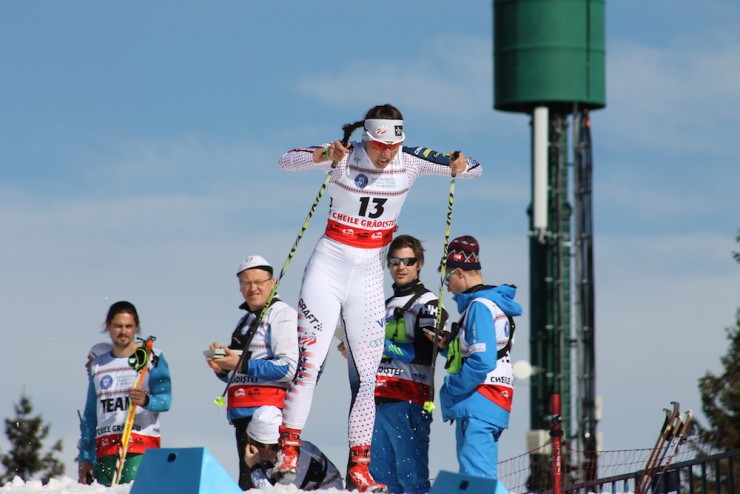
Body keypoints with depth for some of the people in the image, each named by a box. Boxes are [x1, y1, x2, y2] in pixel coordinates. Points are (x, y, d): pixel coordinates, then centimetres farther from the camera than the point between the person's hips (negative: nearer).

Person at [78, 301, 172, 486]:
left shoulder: (152, 358, 6)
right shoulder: (98, 365, 19)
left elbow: (165, 400, -5)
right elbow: (90, 414, 22)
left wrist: (146, 401, -27)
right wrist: (85, 457, 17)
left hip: (142, 444, -4)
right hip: (105, 448, 4)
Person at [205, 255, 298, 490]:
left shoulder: (282, 316, -4)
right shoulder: (245, 321, 24)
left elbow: (290, 368, -17)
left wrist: (242, 365, -16)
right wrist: (222, 368, 7)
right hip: (244, 415, 10)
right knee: (246, 482, 12)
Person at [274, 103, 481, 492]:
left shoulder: (411, 161, -4)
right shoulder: (345, 158, -11)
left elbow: (474, 168, -2)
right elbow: (287, 161, -23)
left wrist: (460, 166, -26)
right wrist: (323, 156, -43)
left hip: (368, 277, 3)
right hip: (328, 269, -3)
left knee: (367, 376, 0)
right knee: (309, 364, -12)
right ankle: (288, 449, -5)